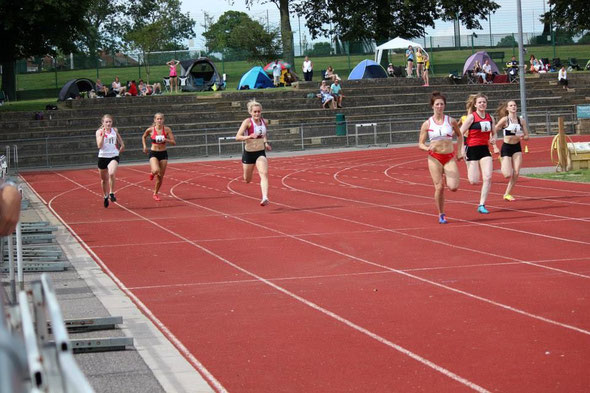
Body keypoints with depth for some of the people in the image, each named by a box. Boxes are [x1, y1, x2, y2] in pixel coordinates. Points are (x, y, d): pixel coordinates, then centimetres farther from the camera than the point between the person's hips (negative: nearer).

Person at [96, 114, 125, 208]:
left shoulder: (115, 130, 4)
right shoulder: (99, 132, -3)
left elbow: (122, 145, 15)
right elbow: (99, 146, -15)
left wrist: (118, 151, 5)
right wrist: (103, 135, -22)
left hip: (114, 156, -1)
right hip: (103, 157, 1)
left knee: (112, 174, -28)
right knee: (104, 179, 12)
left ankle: (111, 193, -12)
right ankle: (105, 197, 33)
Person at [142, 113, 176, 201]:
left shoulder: (167, 129, -7)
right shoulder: (150, 130, -7)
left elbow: (174, 142, -7)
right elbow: (143, 137, 14)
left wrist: (165, 140, -23)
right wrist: (144, 146, 2)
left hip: (163, 154, 2)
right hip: (153, 153, -2)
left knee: (160, 176, 5)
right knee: (156, 170, -29)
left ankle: (155, 194, 25)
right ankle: (152, 172, 10)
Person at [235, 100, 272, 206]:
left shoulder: (264, 121, 0)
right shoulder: (247, 122, -14)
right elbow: (238, 137, -20)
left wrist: (266, 143, 7)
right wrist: (249, 137, -36)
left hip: (261, 153, 2)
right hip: (249, 152, -2)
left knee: (264, 174, -21)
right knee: (247, 180, 12)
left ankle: (265, 198, -30)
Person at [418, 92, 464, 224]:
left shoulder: (451, 121, 3)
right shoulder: (427, 124, 0)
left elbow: (459, 135, 20)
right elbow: (420, 143, 2)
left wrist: (459, 151, 11)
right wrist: (427, 148, -20)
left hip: (450, 158, 1)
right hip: (435, 158, -1)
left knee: (453, 187, -13)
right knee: (439, 188, -6)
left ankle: (446, 177, 24)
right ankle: (441, 215, 10)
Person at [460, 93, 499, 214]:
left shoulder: (490, 118, 8)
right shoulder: (471, 117, -8)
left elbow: (494, 133, 21)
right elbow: (460, 134, -9)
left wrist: (493, 140, -2)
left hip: (485, 150, 4)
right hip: (472, 149, -4)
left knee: (488, 178, -11)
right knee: (474, 181, -6)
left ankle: (482, 205, -4)